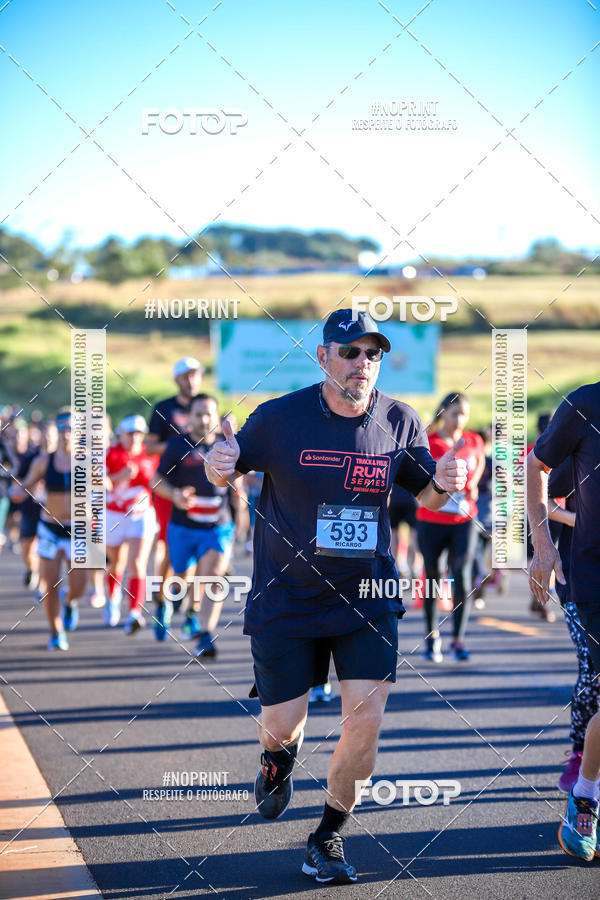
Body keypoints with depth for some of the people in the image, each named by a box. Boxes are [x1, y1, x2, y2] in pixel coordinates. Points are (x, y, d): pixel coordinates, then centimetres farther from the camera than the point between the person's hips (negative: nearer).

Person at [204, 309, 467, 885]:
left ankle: (329, 835, 16)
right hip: (286, 595, -1)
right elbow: (227, 469, 3)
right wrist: (216, 467, -22)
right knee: (281, 724, 4)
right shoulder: (280, 418, -10)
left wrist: (443, 484, -14)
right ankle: (280, 756, 45)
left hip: (367, 596, 1)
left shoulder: (399, 422, -3)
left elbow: (424, 498, 10)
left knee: (365, 722, -8)